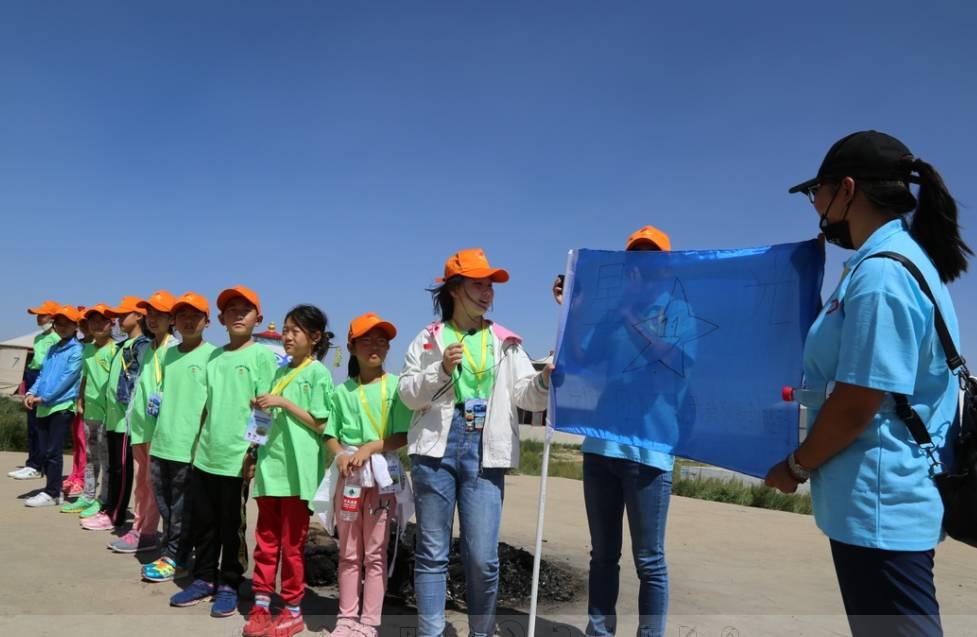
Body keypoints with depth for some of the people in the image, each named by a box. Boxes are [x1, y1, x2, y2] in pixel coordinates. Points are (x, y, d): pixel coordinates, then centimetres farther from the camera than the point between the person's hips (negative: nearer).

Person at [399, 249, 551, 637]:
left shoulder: (505, 343, 12)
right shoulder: (429, 338, 9)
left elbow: (527, 395, 1)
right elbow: (408, 395, 2)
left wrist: (546, 378, -19)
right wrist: (440, 371, -13)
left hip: (484, 452, 1)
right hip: (436, 448, 0)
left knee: (483, 557, -1)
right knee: (432, 551, 6)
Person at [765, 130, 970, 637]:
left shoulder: (880, 274, -20)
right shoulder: (902, 260, 13)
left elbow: (855, 405, -21)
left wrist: (796, 466, -7)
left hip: (878, 506, -10)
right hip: (883, 502, 10)